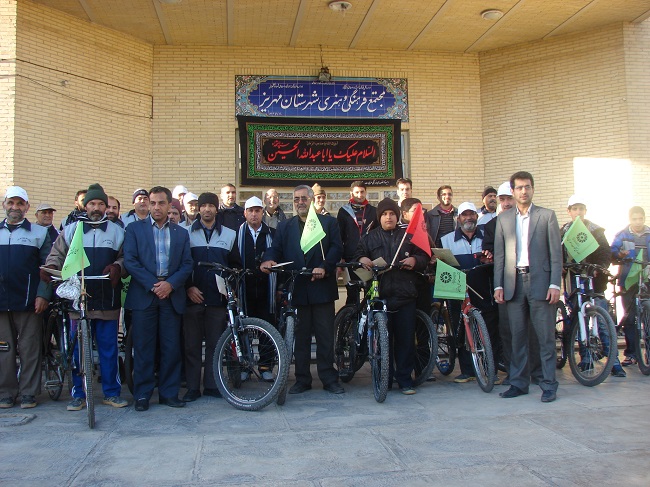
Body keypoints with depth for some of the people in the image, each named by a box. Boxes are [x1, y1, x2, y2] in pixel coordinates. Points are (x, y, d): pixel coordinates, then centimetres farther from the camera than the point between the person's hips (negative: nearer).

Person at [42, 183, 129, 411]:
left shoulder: (116, 231, 10)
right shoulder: (71, 229, 12)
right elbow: (57, 253, 13)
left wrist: (117, 266, -14)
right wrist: (50, 266, -7)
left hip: (107, 300, 0)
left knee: (108, 348, 3)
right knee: (78, 349, 5)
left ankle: (112, 392, 15)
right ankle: (78, 394, 16)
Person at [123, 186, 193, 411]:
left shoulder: (181, 233, 14)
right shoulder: (134, 228, 8)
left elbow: (187, 264, 7)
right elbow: (130, 260, -2)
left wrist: (170, 284, -10)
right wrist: (152, 285, -11)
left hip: (172, 296, 2)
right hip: (143, 295, -2)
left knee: (171, 347, 3)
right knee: (143, 347, 1)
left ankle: (169, 392, 13)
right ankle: (142, 394, 10)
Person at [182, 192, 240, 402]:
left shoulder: (229, 234, 12)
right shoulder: (187, 233, 6)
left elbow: (236, 265, 13)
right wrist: (189, 287, -6)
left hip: (217, 298, 1)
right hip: (193, 296, -1)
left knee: (214, 344, 4)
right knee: (192, 344, 1)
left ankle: (211, 385, 14)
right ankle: (192, 387, 9)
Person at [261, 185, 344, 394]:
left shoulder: (328, 223, 9)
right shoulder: (284, 226, 16)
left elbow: (337, 248, -2)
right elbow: (275, 248, 5)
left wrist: (325, 267, -18)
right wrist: (268, 260, -18)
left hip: (322, 287, -2)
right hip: (296, 289, 2)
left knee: (325, 336, 2)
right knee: (300, 337, 7)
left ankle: (329, 379, 12)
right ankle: (302, 379, 16)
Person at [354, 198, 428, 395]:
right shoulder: (370, 238, 15)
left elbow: (424, 257, 16)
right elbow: (356, 255, 15)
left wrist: (414, 260, -5)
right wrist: (361, 259, -7)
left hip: (405, 295, 0)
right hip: (380, 295, 0)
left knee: (405, 338, 0)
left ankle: (405, 379, 11)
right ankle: (384, 378, 12)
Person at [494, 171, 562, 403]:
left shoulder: (547, 216, 5)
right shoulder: (503, 219, 11)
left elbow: (555, 252, 1)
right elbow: (499, 254, 10)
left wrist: (555, 284, -7)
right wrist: (498, 285, 2)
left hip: (539, 281, -2)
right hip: (514, 282, 2)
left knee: (546, 336, -1)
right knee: (517, 336, 7)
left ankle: (548, 385, 7)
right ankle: (518, 383, 15)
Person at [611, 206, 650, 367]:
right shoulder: (621, 235, 10)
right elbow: (611, 253, 1)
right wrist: (619, 254, -20)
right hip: (629, 281, -1)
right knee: (629, 317, -3)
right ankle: (631, 354, 4)